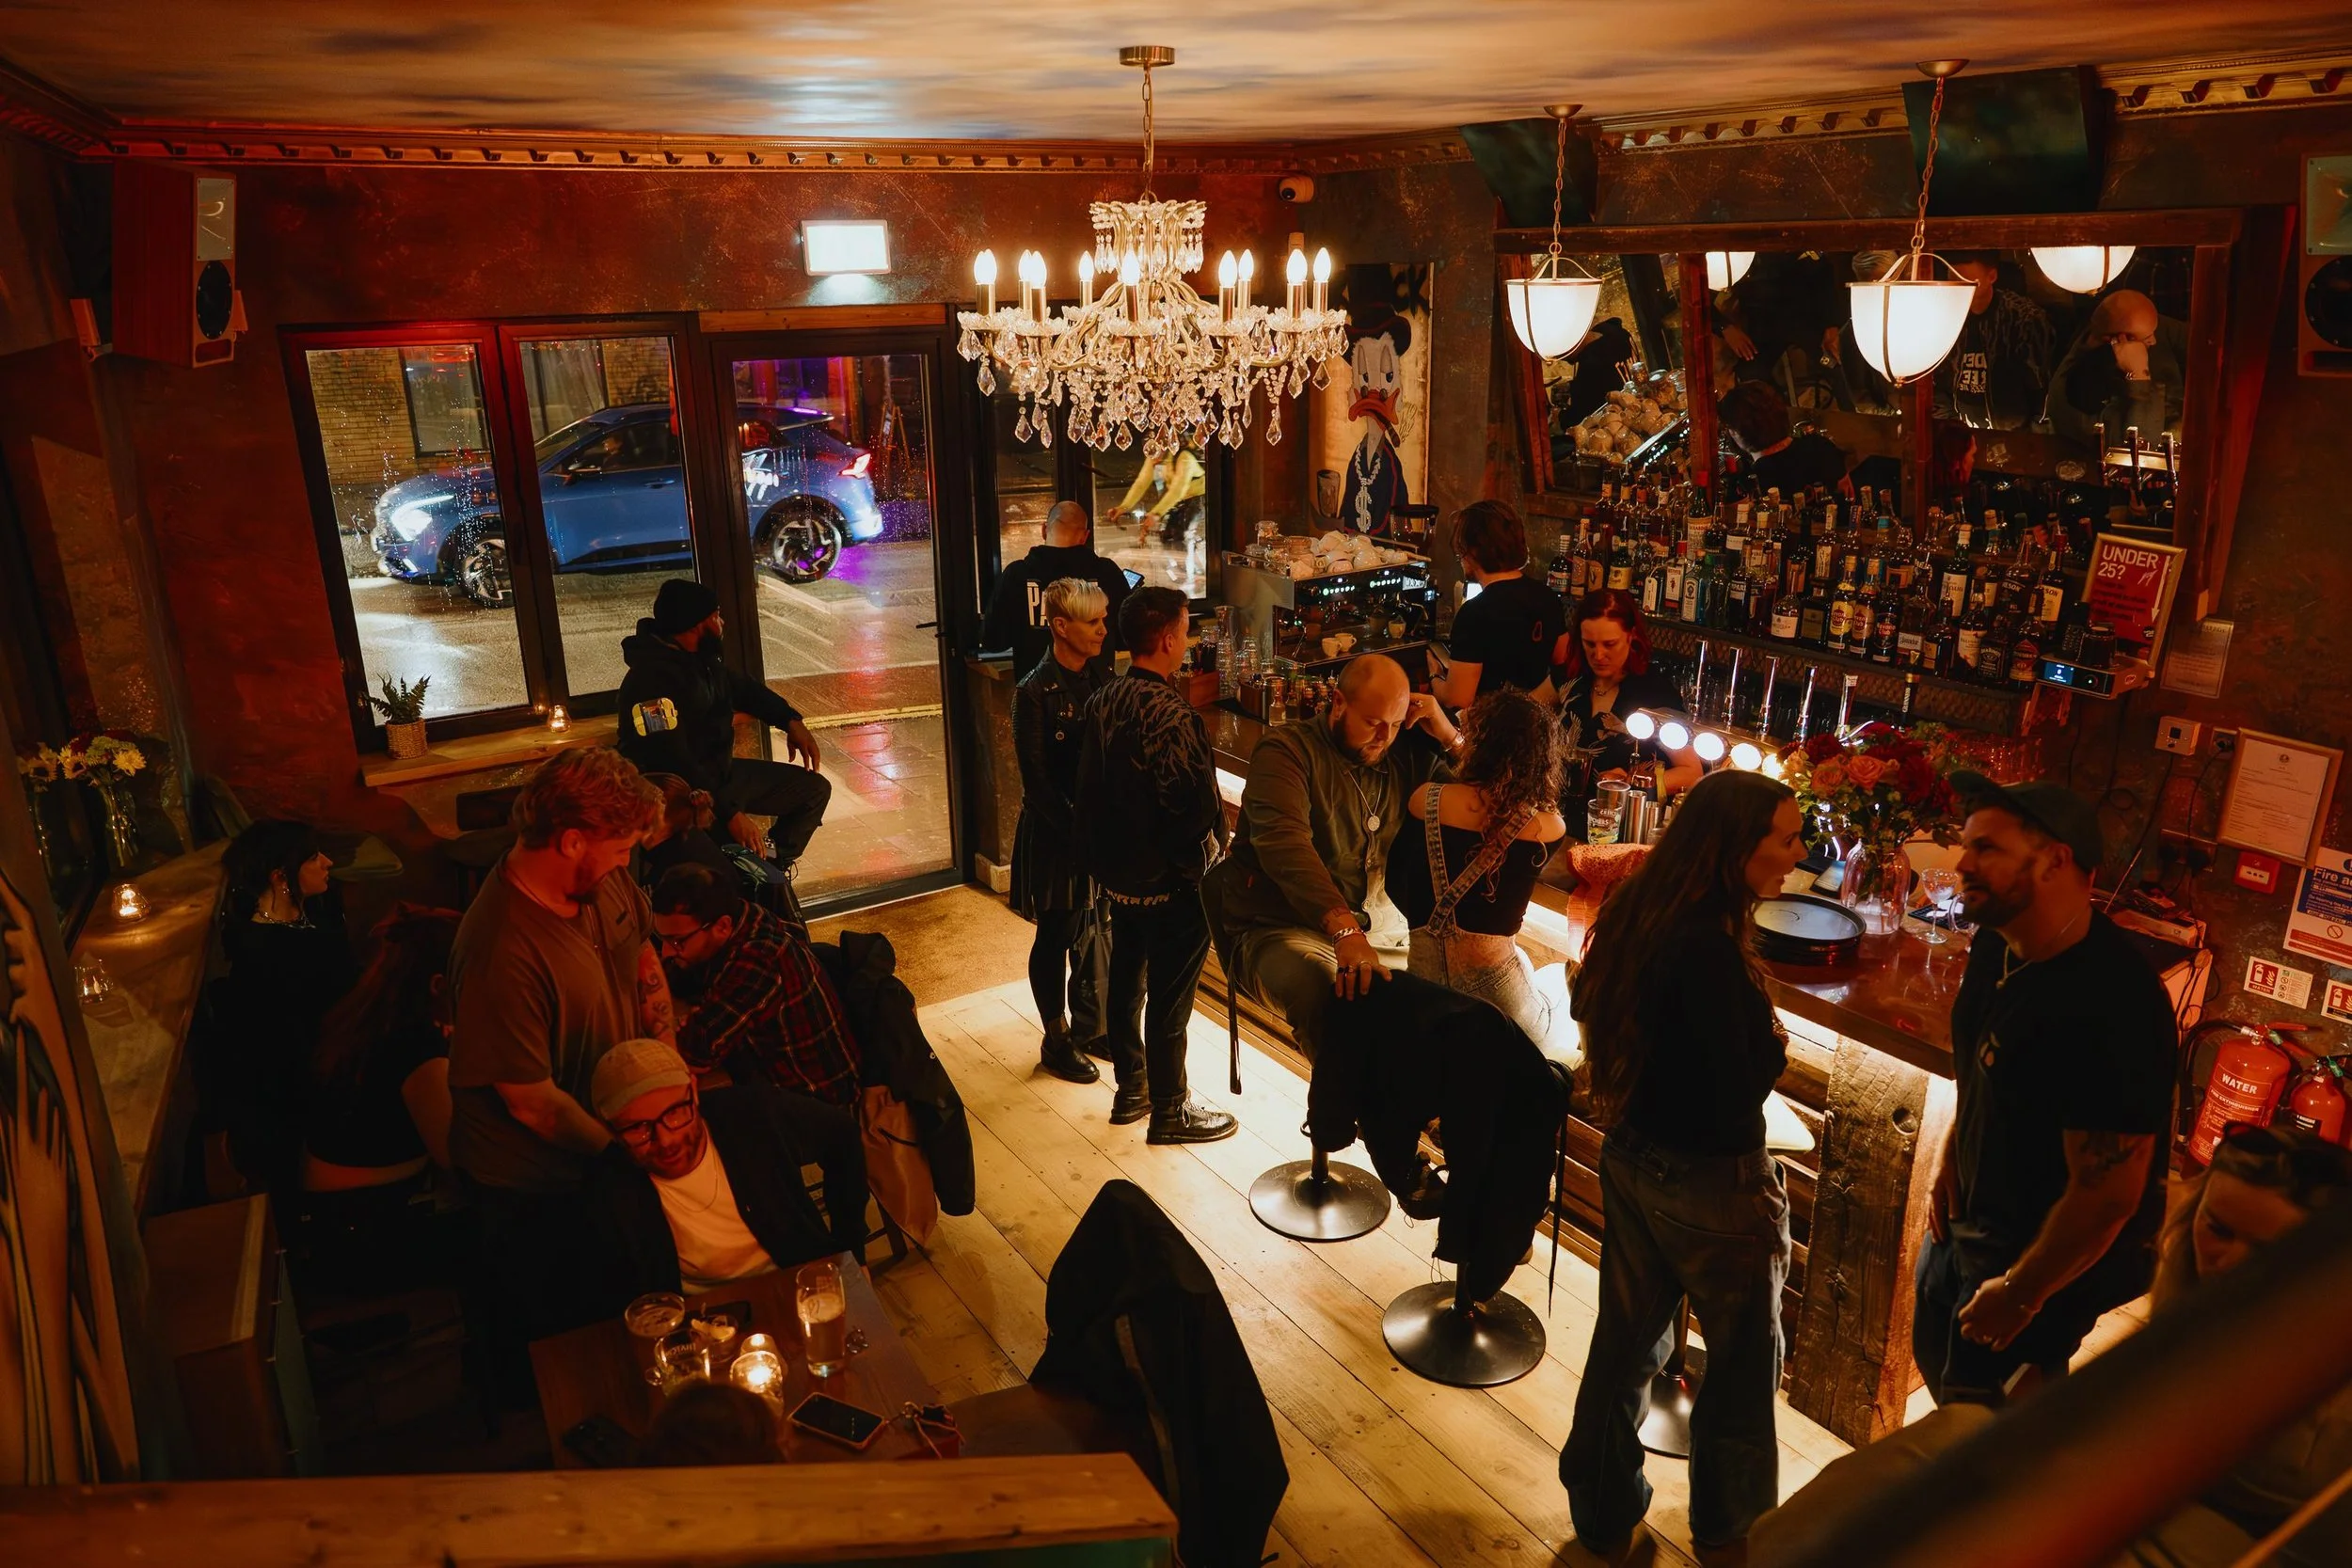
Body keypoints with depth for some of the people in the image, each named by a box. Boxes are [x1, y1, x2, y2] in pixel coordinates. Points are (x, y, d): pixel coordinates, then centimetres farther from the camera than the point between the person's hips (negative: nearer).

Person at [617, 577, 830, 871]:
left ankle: (769, 859, 10)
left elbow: (741, 687, 25)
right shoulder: (653, 680, -25)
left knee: (815, 789, 9)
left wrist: (791, 720, 9)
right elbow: (673, 763, -31)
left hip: (721, 774, 10)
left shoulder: (700, 659, 4)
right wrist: (729, 813, -33)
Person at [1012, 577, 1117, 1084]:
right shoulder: (1035, 693, -15)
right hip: (1057, 833, -5)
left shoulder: (1102, 676, 3)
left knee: (1097, 929, 15)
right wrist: (1077, 828, -17)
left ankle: (1091, 1026, 33)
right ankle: (1057, 1040, 24)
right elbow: (1036, 780, -14)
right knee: (1057, 935, 8)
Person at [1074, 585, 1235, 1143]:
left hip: (1119, 871, 8)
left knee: (1126, 980, 20)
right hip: (1171, 882, -8)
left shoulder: (1102, 700, -1)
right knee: (1169, 998, 6)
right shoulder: (1171, 714, -27)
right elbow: (1198, 808, -26)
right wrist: (1208, 854, -7)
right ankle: (1169, 1111, 21)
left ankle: (1131, 1088, 36)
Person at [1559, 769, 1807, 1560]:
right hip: (1708, 1183, -7)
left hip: (1632, 1158, 7)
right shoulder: (1709, 950, -30)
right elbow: (1734, 1101, -27)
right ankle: (1730, 1525, 40)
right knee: (1744, 1360, 19)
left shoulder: (1641, 912, -4)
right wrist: (1776, 1045, -8)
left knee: (1626, 1338, 22)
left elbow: (1590, 1004, 12)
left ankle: (1603, 1511, 39)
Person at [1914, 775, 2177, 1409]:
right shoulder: (1996, 946, -6)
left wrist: (2019, 1295, -18)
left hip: (2052, 1254, -8)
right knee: (1936, 1360, 26)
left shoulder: (2109, 1005, -34)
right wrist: (1950, 1152, 4)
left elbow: (2109, 1193, -28)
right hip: (1968, 1224, 8)